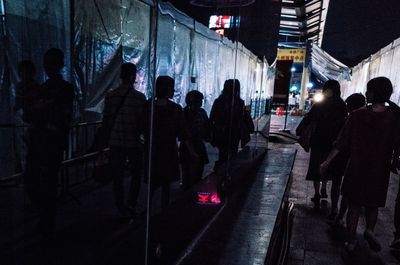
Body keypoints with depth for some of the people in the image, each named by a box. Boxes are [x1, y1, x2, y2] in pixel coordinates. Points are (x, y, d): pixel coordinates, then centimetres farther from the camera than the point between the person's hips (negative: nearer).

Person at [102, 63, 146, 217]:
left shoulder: (110, 96, -3)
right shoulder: (139, 97, -11)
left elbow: (105, 120, 0)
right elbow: (143, 122, -9)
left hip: (116, 142, 2)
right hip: (134, 142, -2)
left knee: (117, 177, 12)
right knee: (136, 175, 17)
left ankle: (122, 209, 18)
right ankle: (130, 204, 11)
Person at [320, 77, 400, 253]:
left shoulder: (357, 115, -10)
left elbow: (341, 142, -8)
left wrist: (327, 161, 0)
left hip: (357, 169, 0)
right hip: (379, 171, 0)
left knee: (354, 206, 12)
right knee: (373, 205, 24)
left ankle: (351, 242, 18)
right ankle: (370, 230, 10)